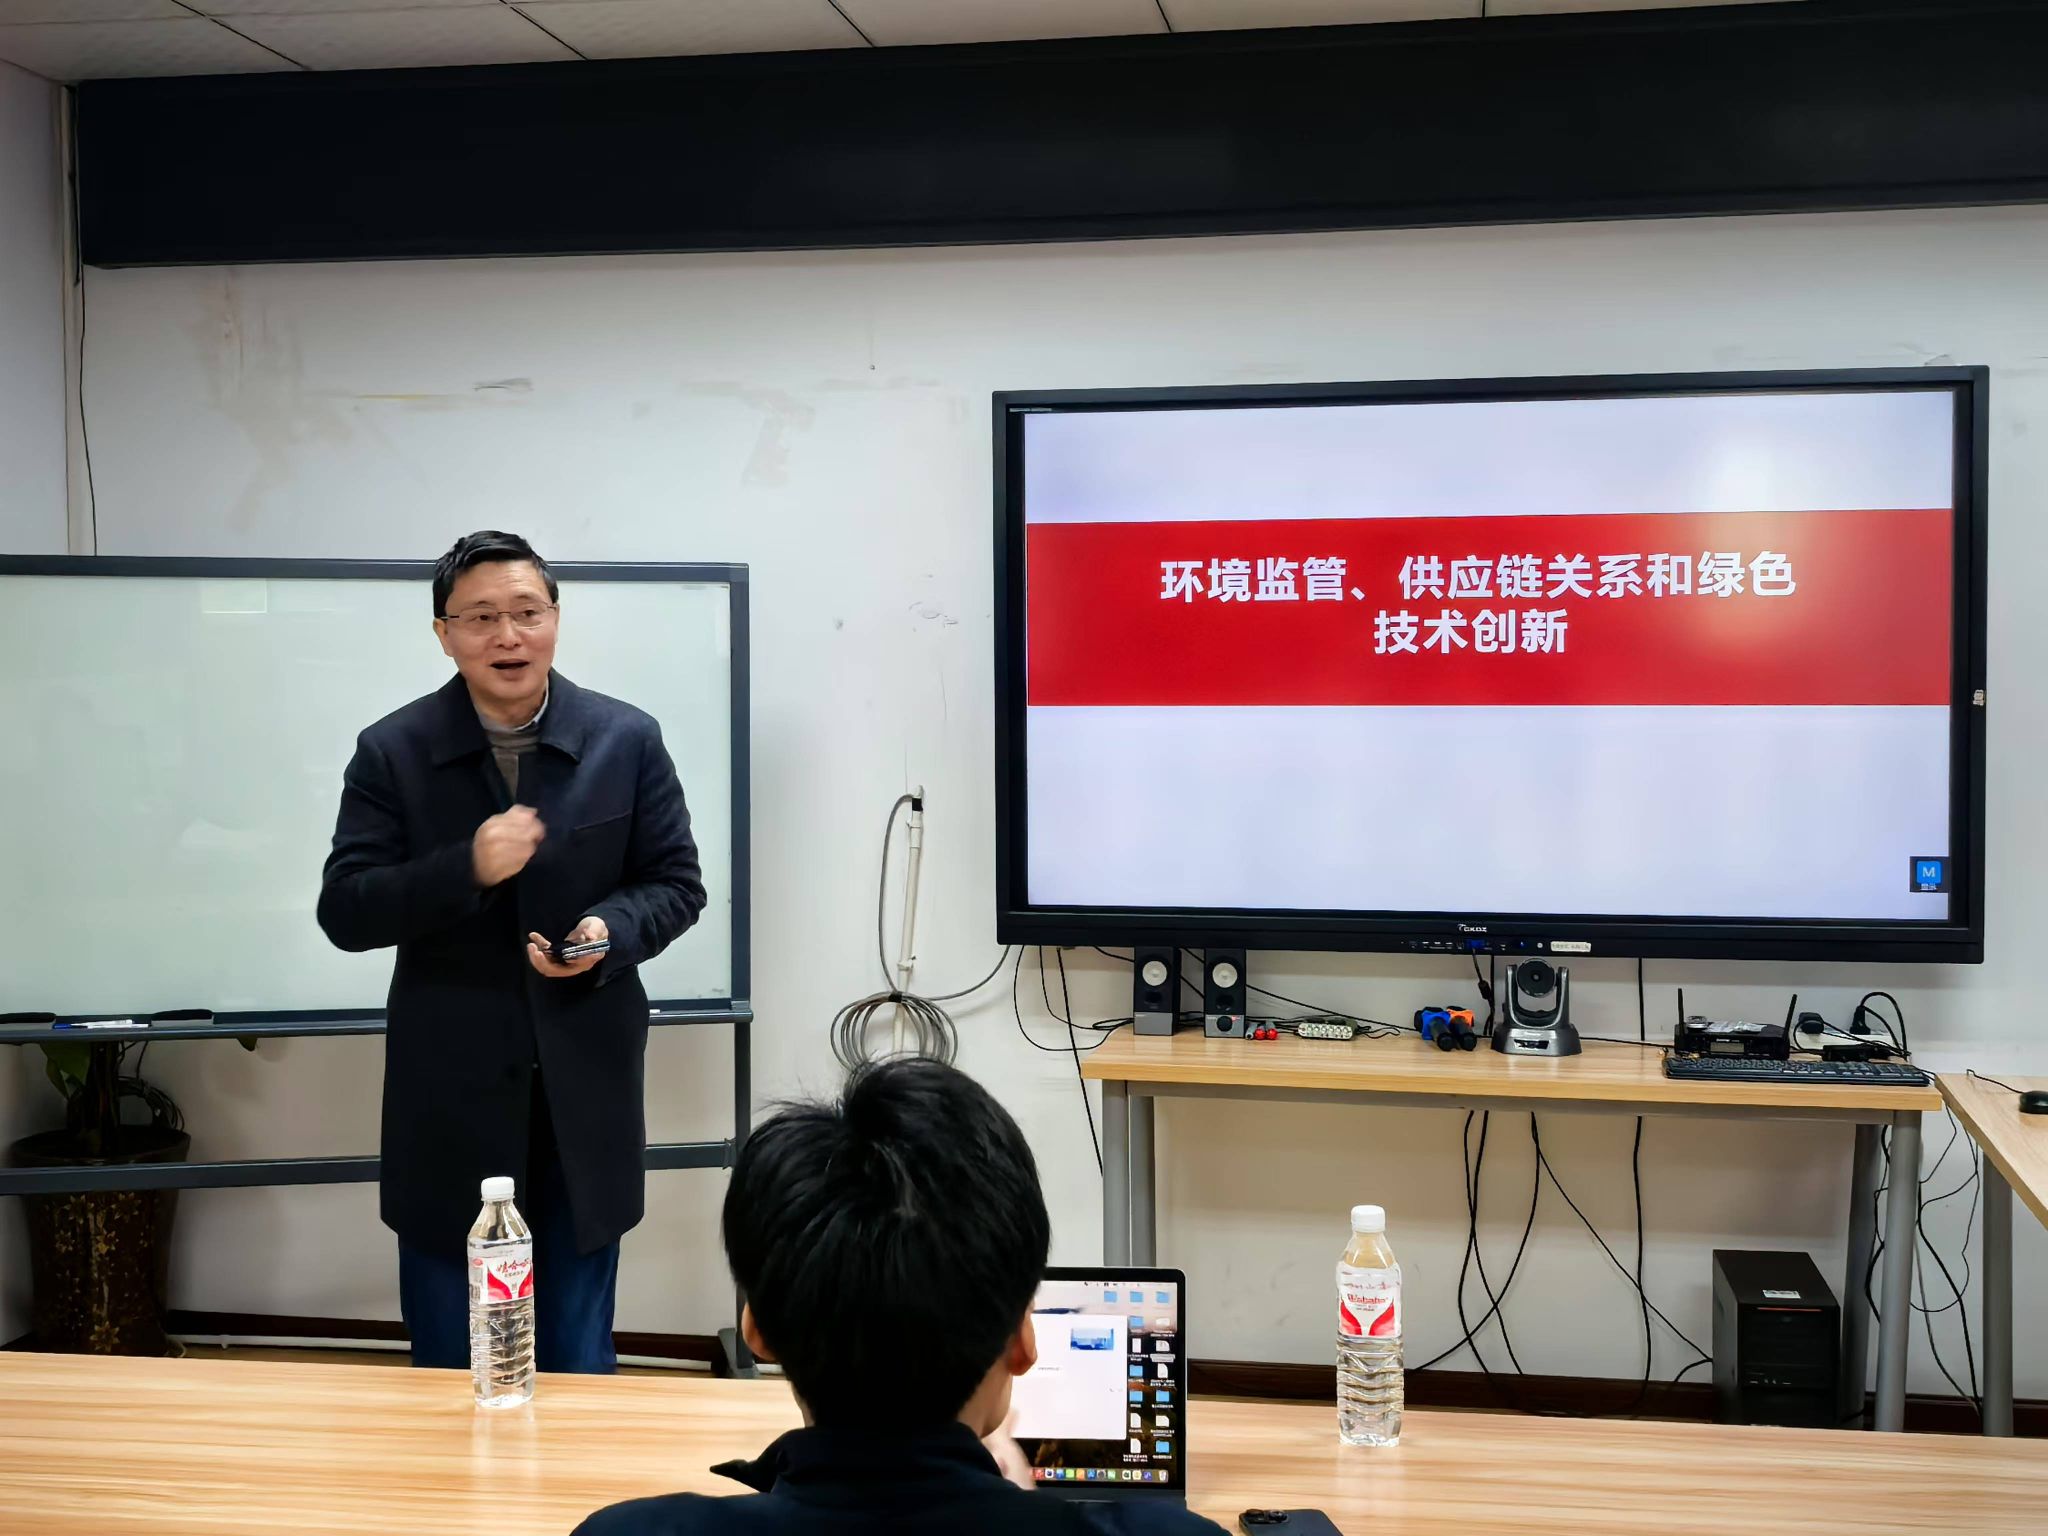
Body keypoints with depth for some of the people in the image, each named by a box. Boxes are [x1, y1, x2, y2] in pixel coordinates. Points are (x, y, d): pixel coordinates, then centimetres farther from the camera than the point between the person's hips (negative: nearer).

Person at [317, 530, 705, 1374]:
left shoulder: (627, 739, -1)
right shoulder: (392, 752, -4)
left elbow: (676, 883, 4)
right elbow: (344, 912, -7)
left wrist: (608, 932, -18)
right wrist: (467, 869, -23)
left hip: (585, 1087, 1)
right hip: (450, 1092, 0)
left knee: (578, 1361, 13)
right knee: (449, 1365, 11)